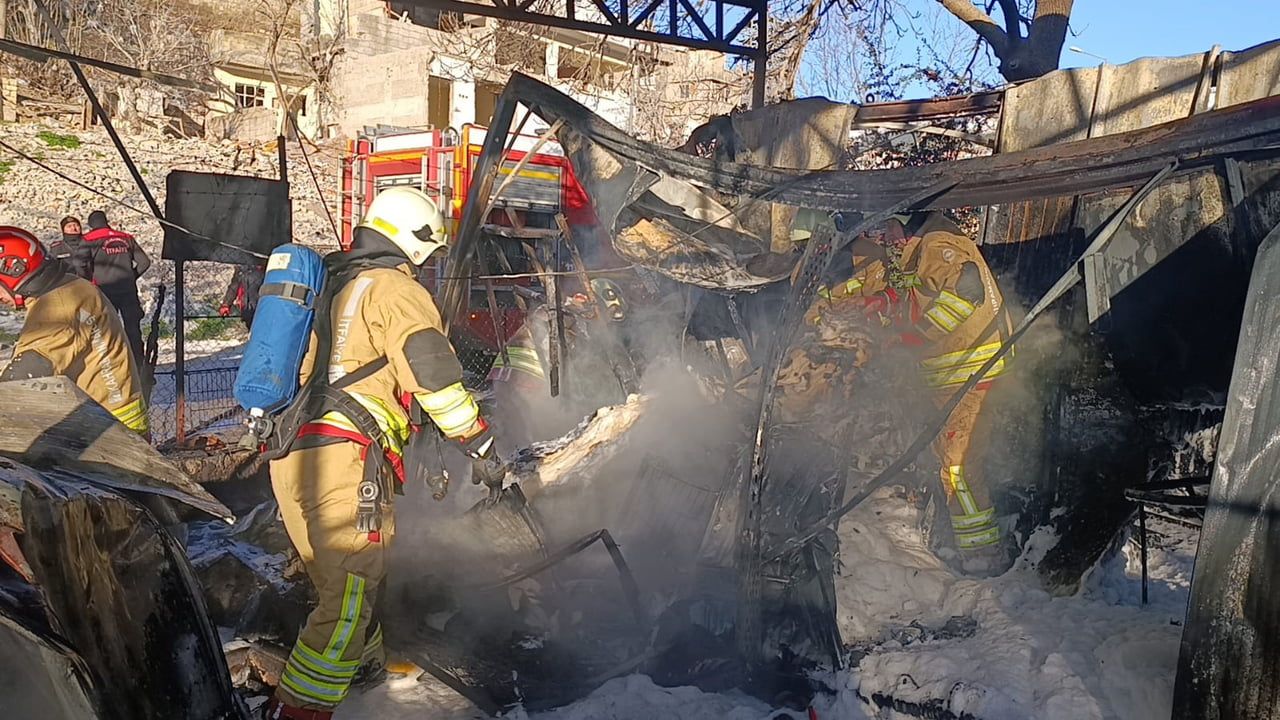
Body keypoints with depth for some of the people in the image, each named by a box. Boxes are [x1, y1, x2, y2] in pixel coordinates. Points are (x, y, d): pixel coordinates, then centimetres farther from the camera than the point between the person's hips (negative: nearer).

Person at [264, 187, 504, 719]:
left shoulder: (332, 282, 24)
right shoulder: (396, 289, -3)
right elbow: (432, 370, -13)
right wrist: (479, 444, -9)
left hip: (290, 452, 10)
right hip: (339, 456, -9)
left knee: (376, 561, 23)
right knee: (353, 591, -9)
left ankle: (366, 660, 38)